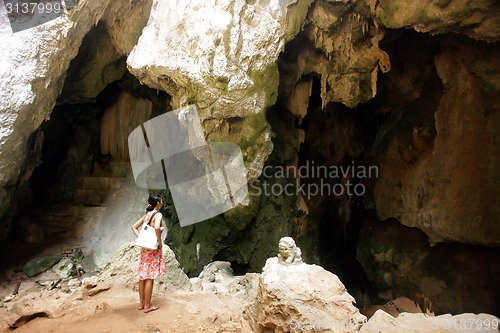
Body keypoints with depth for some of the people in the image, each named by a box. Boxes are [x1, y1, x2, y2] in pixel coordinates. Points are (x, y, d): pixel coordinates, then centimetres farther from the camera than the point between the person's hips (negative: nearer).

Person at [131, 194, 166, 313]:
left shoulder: (147, 214, 11)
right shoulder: (157, 214, -12)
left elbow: (134, 227, 16)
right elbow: (157, 228, -31)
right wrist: (160, 242, -19)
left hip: (145, 247, 8)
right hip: (153, 248, -8)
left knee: (143, 276, 13)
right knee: (150, 277, -1)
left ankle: (142, 303, 24)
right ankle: (147, 306, 7)